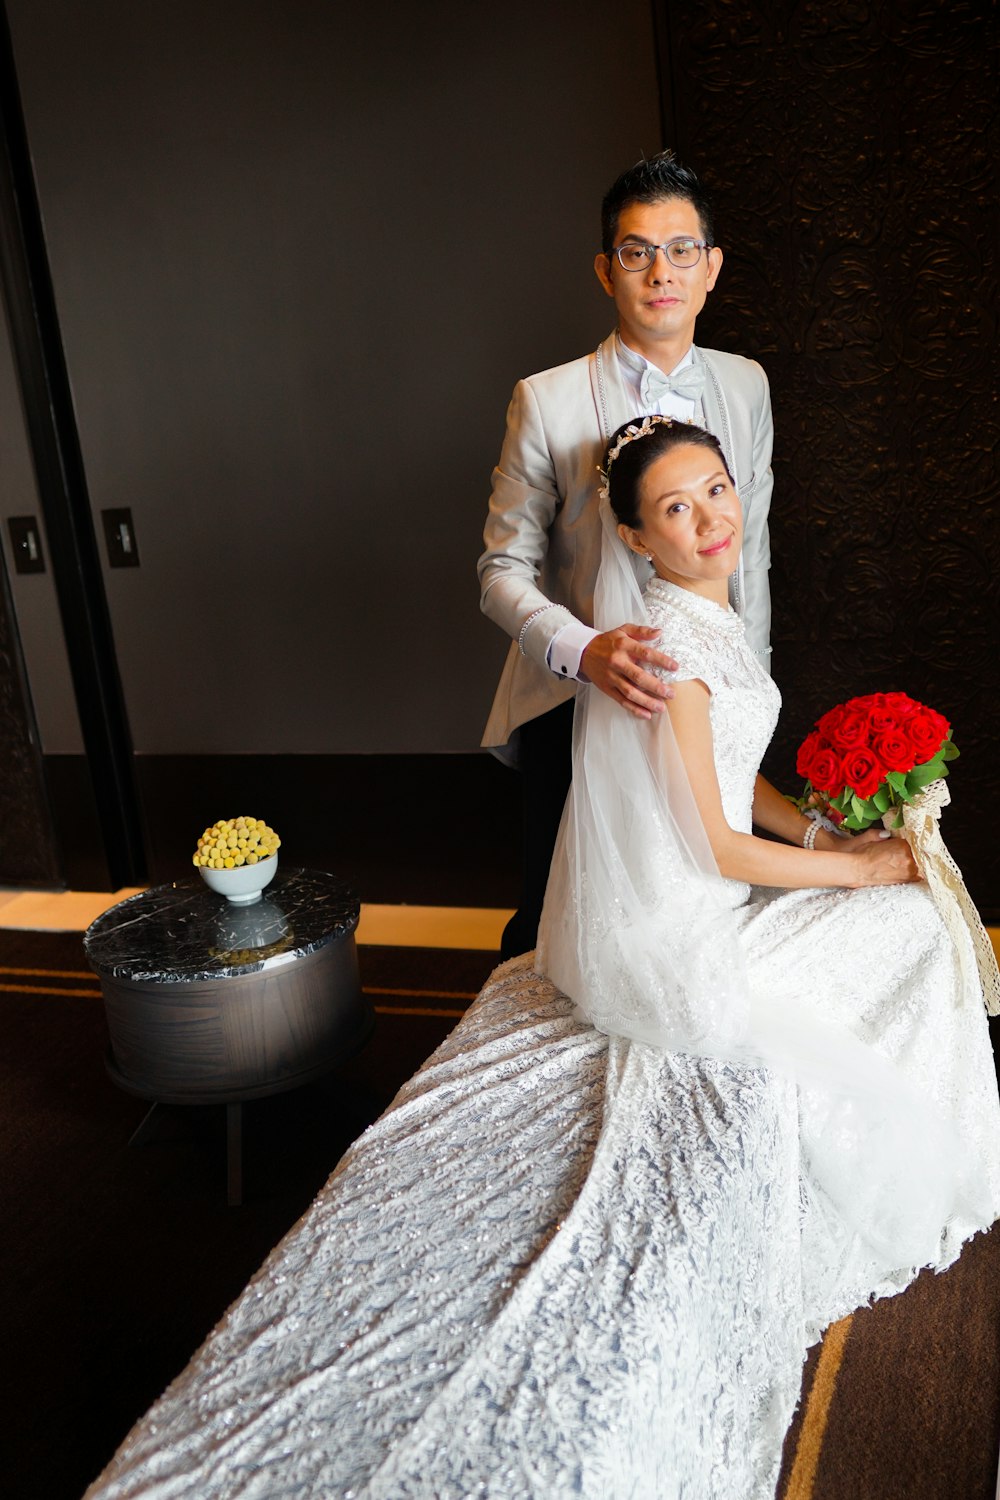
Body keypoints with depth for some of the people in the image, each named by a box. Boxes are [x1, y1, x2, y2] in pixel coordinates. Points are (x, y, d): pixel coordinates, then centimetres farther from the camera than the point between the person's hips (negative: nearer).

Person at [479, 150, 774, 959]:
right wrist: (586, 651, -29)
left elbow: (751, 550, 10)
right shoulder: (546, 401, -12)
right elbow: (504, 573, -11)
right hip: (577, 704, -3)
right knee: (554, 922, 12)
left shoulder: (745, 385, 3)